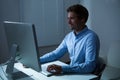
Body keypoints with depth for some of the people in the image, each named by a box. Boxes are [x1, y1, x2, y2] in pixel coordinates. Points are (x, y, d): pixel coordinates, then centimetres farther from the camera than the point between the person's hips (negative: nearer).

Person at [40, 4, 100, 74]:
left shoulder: (91, 37, -17)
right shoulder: (69, 36, 5)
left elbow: (90, 66, -26)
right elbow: (55, 54, 14)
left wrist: (63, 68, -33)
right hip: (71, 73, 6)